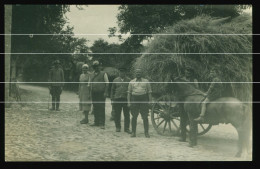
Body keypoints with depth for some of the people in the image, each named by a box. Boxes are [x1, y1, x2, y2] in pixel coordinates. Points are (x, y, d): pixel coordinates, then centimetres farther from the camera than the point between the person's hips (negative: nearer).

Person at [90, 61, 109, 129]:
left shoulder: (103, 74, 2)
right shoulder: (92, 74, 16)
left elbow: (107, 83, -1)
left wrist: (105, 92, -11)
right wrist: (90, 93, 11)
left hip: (101, 93, -5)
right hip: (94, 94, 5)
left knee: (101, 108, -5)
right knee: (95, 109, 9)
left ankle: (102, 123, -2)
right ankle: (96, 122, 18)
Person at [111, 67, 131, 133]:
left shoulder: (129, 80, 8)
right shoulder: (115, 80, 11)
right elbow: (112, 89, 13)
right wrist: (112, 98, 6)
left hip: (126, 99, -1)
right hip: (117, 99, 1)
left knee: (127, 114, 0)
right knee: (117, 114, 4)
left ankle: (126, 128, 8)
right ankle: (118, 127, 17)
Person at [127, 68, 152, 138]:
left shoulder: (146, 81, 9)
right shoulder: (132, 82, 11)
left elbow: (149, 92, 8)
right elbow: (129, 92, 10)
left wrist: (150, 101, 0)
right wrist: (128, 102, 1)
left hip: (144, 100, -1)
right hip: (134, 100, 1)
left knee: (145, 117, -1)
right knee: (134, 117, 3)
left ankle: (146, 132, 6)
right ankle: (133, 132, 10)